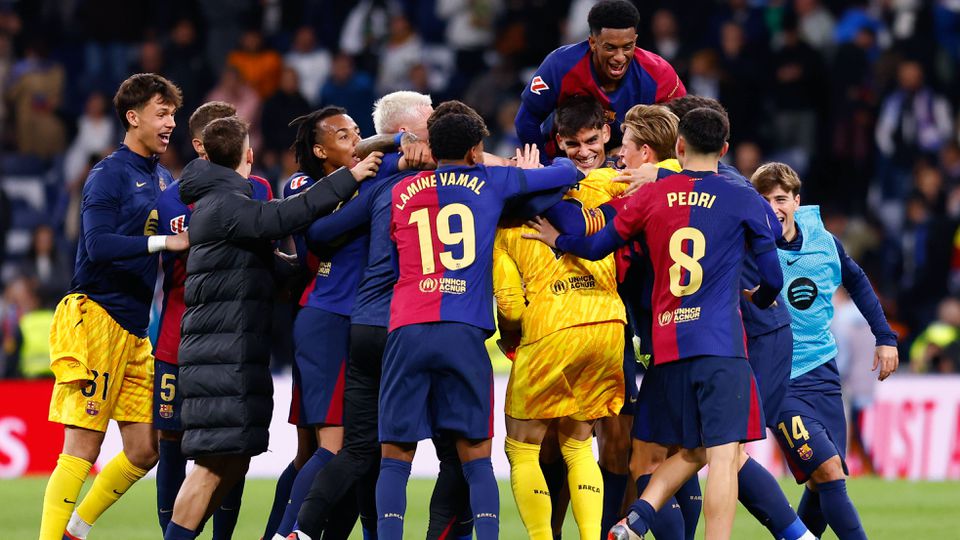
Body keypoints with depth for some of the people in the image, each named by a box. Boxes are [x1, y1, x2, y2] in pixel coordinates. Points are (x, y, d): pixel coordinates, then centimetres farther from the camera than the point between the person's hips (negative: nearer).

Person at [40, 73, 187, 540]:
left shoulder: (166, 181, 16)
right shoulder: (109, 175, -7)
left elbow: (184, 241, 20)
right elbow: (99, 244, -19)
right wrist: (163, 242, -22)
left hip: (135, 327, 8)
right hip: (95, 318, -8)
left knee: (145, 449, 6)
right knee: (83, 447, -10)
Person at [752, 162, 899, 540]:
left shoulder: (823, 242, 1)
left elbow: (857, 283, 19)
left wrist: (885, 337, 19)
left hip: (823, 373, 5)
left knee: (822, 485, 7)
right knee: (828, 470, -18)